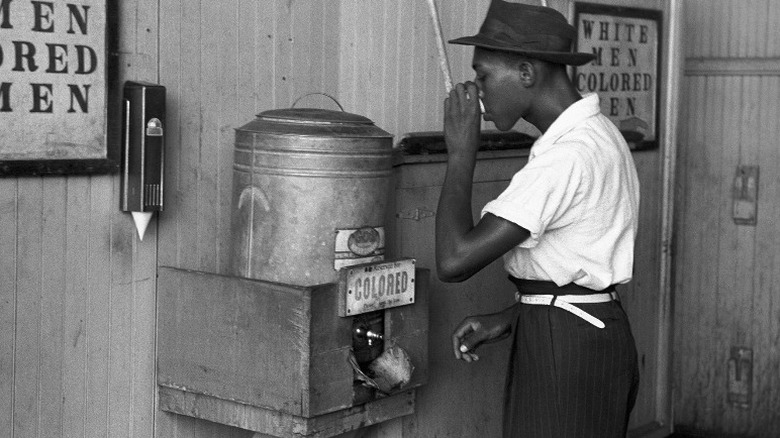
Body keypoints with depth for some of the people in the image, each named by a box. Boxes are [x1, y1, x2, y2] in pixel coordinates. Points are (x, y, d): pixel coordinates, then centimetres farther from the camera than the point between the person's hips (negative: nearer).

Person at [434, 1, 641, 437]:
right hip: (596, 331, 10)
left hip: (564, 348, -10)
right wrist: (509, 318, 8)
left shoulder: (567, 156, -23)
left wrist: (461, 152, -16)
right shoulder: (596, 133, 9)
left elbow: (454, 261, -26)